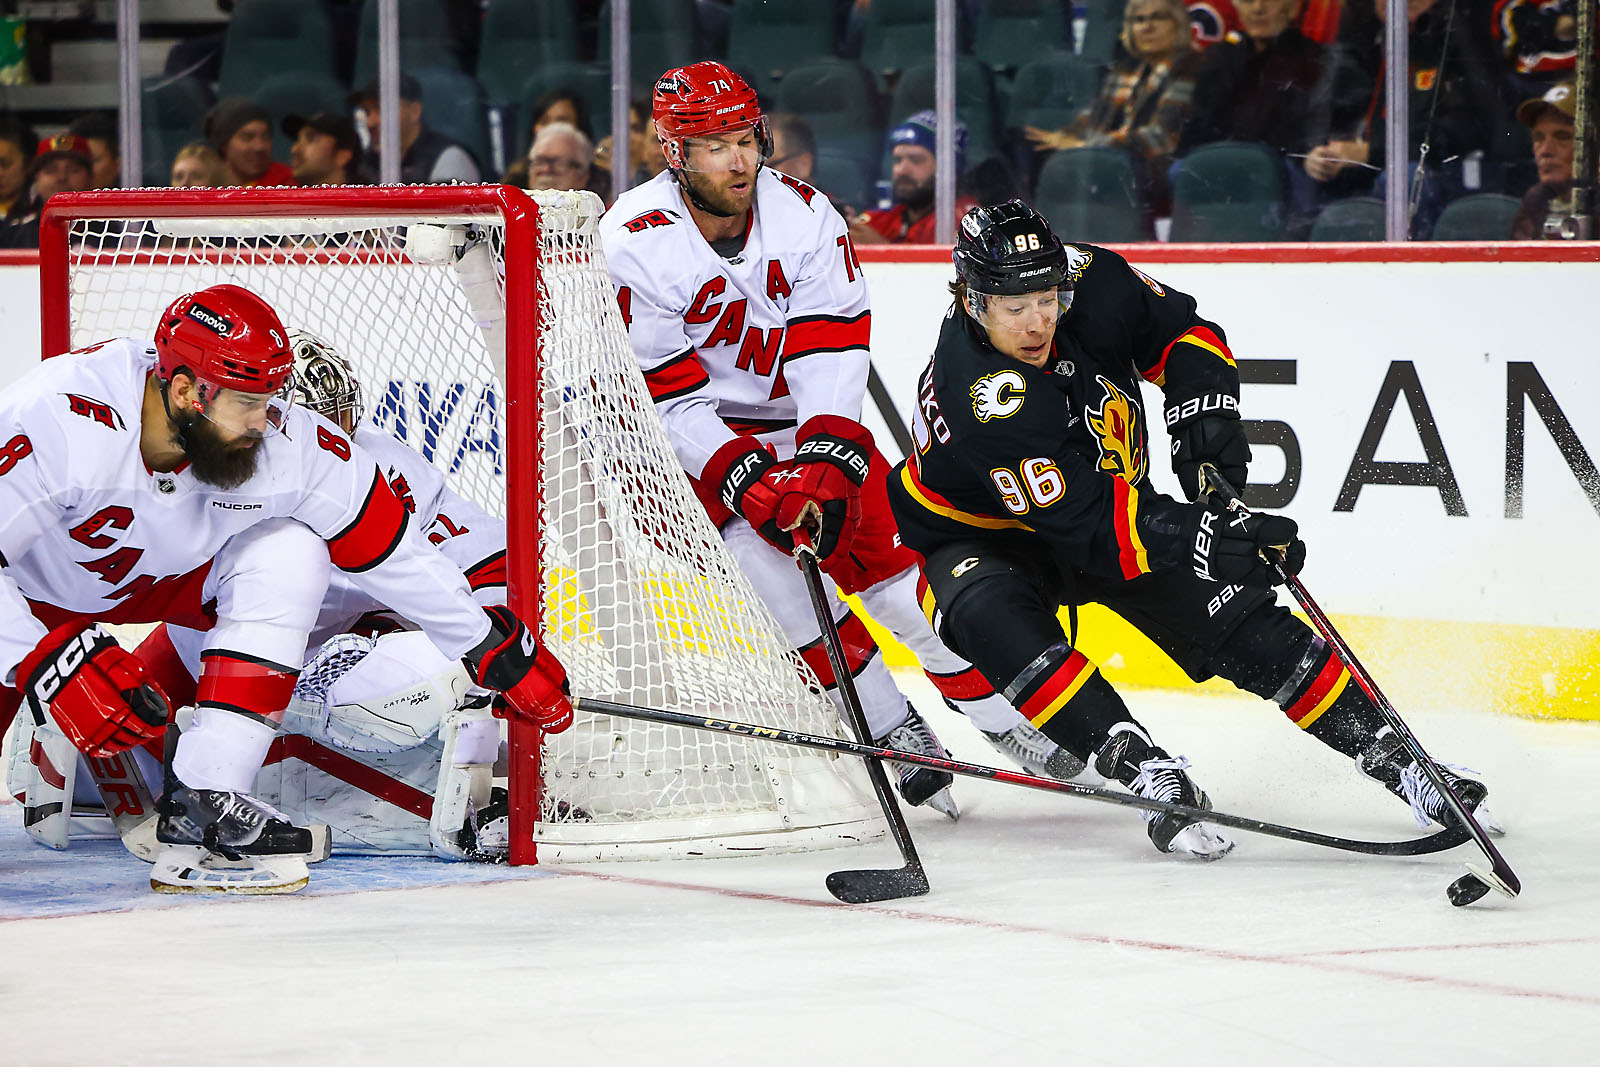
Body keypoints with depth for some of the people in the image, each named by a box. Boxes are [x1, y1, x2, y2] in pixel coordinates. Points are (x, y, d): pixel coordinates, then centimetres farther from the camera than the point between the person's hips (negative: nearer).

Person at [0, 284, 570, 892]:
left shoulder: (285, 445, -24)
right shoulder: (61, 423, -39)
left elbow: (394, 552, -12)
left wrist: (497, 649, -7)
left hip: (152, 579, 4)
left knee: (288, 551, -19)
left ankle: (203, 799, -20)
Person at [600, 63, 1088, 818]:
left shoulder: (802, 214, -12)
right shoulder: (631, 242, -20)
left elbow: (831, 351, -16)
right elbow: (665, 396, -20)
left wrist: (822, 463, -29)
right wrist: (748, 480, -28)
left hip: (805, 423, 3)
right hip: (693, 442, -3)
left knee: (902, 569, -3)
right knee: (757, 550, -23)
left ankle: (1025, 729, 10)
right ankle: (896, 735, -10)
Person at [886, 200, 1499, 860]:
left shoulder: (1091, 281, -22)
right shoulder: (978, 393, -38)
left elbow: (1180, 329, -1)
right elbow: (1085, 520, -41)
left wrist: (1202, 407, -19)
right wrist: (1196, 535, -52)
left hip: (1115, 495, 5)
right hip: (983, 540, -5)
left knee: (1244, 624, -8)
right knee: (992, 618, -37)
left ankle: (1392, 757, 0)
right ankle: (1148, 774, -39)